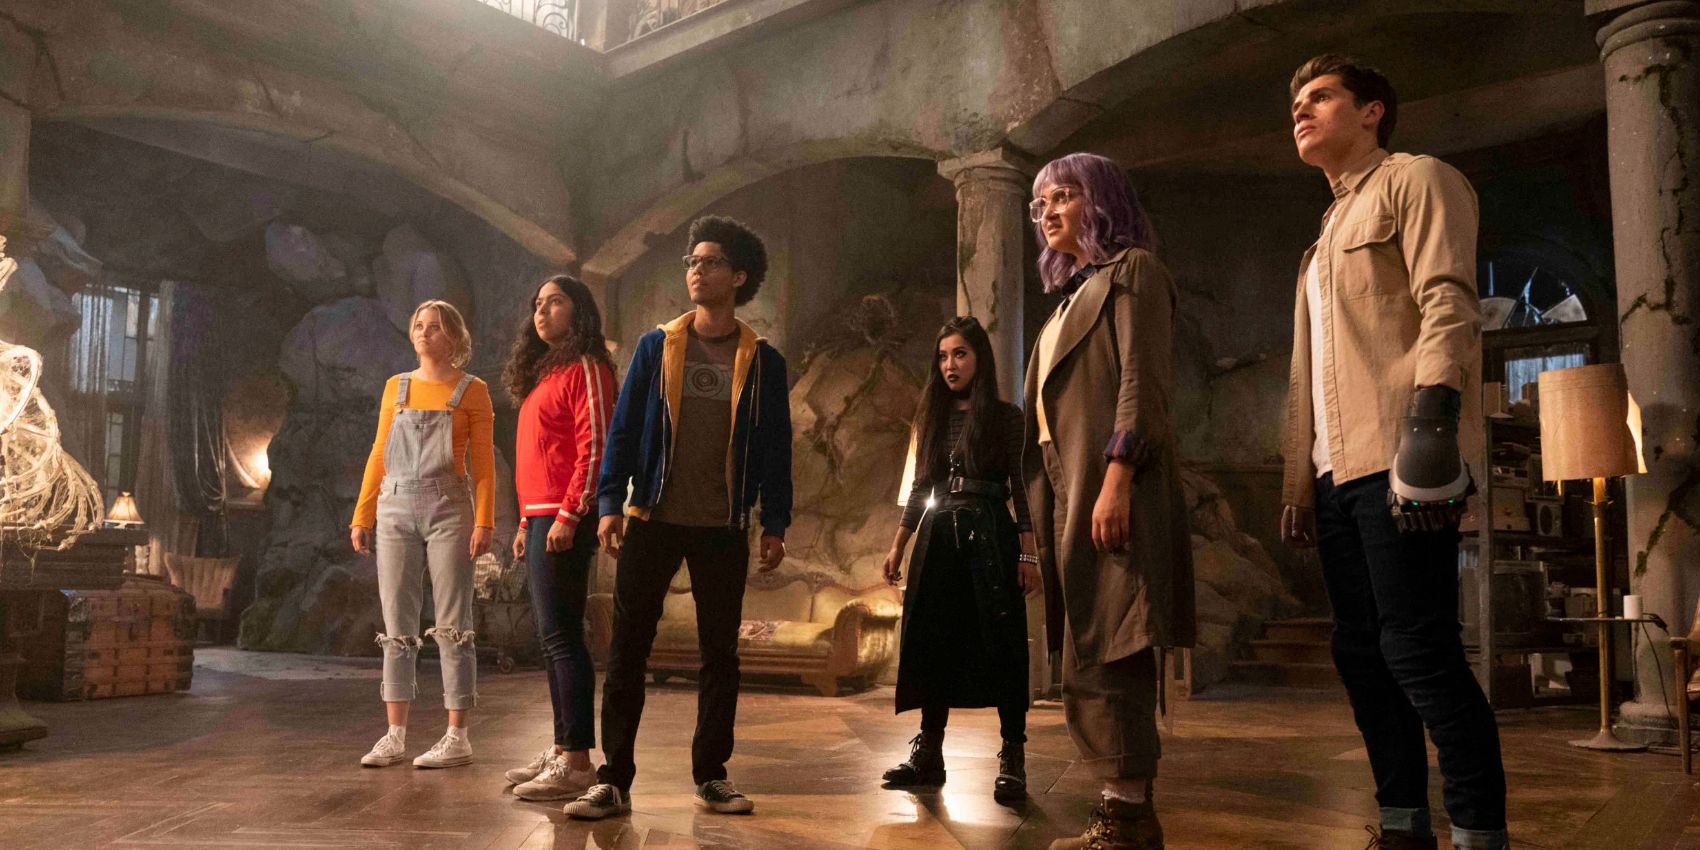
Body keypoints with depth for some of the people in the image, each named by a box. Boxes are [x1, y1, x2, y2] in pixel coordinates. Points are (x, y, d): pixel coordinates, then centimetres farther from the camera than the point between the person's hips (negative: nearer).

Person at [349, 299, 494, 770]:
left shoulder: (472, 391, 4)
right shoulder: (396, 387, 15)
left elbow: (483, 463, -1)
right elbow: (379, 455, 15)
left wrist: (484, 522, -10)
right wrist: (361, 516, 8)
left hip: (448, 509, -4)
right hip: (395, 510, 4)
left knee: (452, 625, -3)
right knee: (397, 626, 4)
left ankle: (457, 737, 1)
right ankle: (395, 735, 9)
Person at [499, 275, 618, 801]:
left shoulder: (585, 368, -6)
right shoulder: (544, 373, 22)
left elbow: (595, 447, -15)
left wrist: (569, 515, -21)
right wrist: (526, 522, 20)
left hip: (565, 519, -10)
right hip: (540, 517, 10)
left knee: (560, 634, -11)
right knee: (553, 637, 10)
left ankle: (577, 762, -9)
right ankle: (561, 750, 16)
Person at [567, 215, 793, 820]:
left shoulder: (762, 361, 4)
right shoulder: (656, 347, 5)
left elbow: (775, 447, 5)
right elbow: (624, 428, 3)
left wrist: (774, 525, 0)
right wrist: (610, 503, -6)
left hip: (723, 530, 0)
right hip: (651, 521, 0)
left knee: (720, 653, 7)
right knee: (627, 651, 1)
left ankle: (711, 776, 19)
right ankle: (614, 780, 8)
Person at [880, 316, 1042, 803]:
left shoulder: (1005, 417, 2)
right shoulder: (933, 417, 13)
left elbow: (1020, 488, -1)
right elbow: (921, 487, 15)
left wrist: (1028, 554, -8)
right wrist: (898, 545, 10)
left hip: (989, 536, -4)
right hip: (938, 538, 4)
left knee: (1000, 645, -5)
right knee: (933, 646, 4)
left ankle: (1013, 760, -1)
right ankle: (929, 754, 13)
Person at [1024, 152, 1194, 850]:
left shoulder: (1132, 269, 1)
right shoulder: (1076, 292, 25)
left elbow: (1142, 383, -12)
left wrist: (1116, 478, -23)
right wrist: (1052, 506, 14)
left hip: (1108, 488, -9)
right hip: (1069, 489, 9)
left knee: (1102, 657, -10)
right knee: (1097, 657, 7)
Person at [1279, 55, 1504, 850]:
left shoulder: (1417, 180, 3)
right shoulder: (1328, 230, 26)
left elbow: (1449, 306, -12)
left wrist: (1429, 425, -25)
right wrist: (1299, 483, 18)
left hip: (1397, 459, -8)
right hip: (1340, 467, 8)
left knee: (1418, 649, -11)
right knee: (1363, 652, 8)